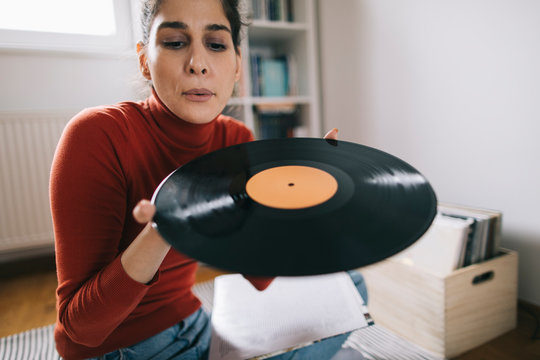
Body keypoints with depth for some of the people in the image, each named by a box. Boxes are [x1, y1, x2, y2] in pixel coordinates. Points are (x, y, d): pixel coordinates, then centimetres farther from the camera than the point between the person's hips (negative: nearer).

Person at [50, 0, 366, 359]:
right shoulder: (99, 135, -22)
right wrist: (160, 233, -39)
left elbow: (258, 276, -7)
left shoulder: (237, 140, -9)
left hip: (192, 326, 5)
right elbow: (80, 323, -21)